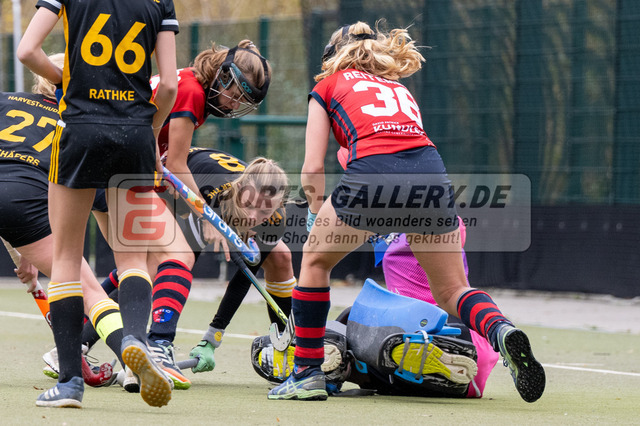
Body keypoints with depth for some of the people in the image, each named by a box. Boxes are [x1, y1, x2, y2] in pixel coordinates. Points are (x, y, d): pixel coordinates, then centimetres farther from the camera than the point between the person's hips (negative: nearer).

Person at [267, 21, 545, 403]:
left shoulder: (328, 86, 24)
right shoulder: (400, 90, 36)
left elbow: (313, 169, 17)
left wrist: (319, 217, 32)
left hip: (374, 172, -4)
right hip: (432, 172, 4)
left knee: (315, 261, 22)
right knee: (451, 291, 14)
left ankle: (308, 373, 20)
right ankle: (502, 331, -18)